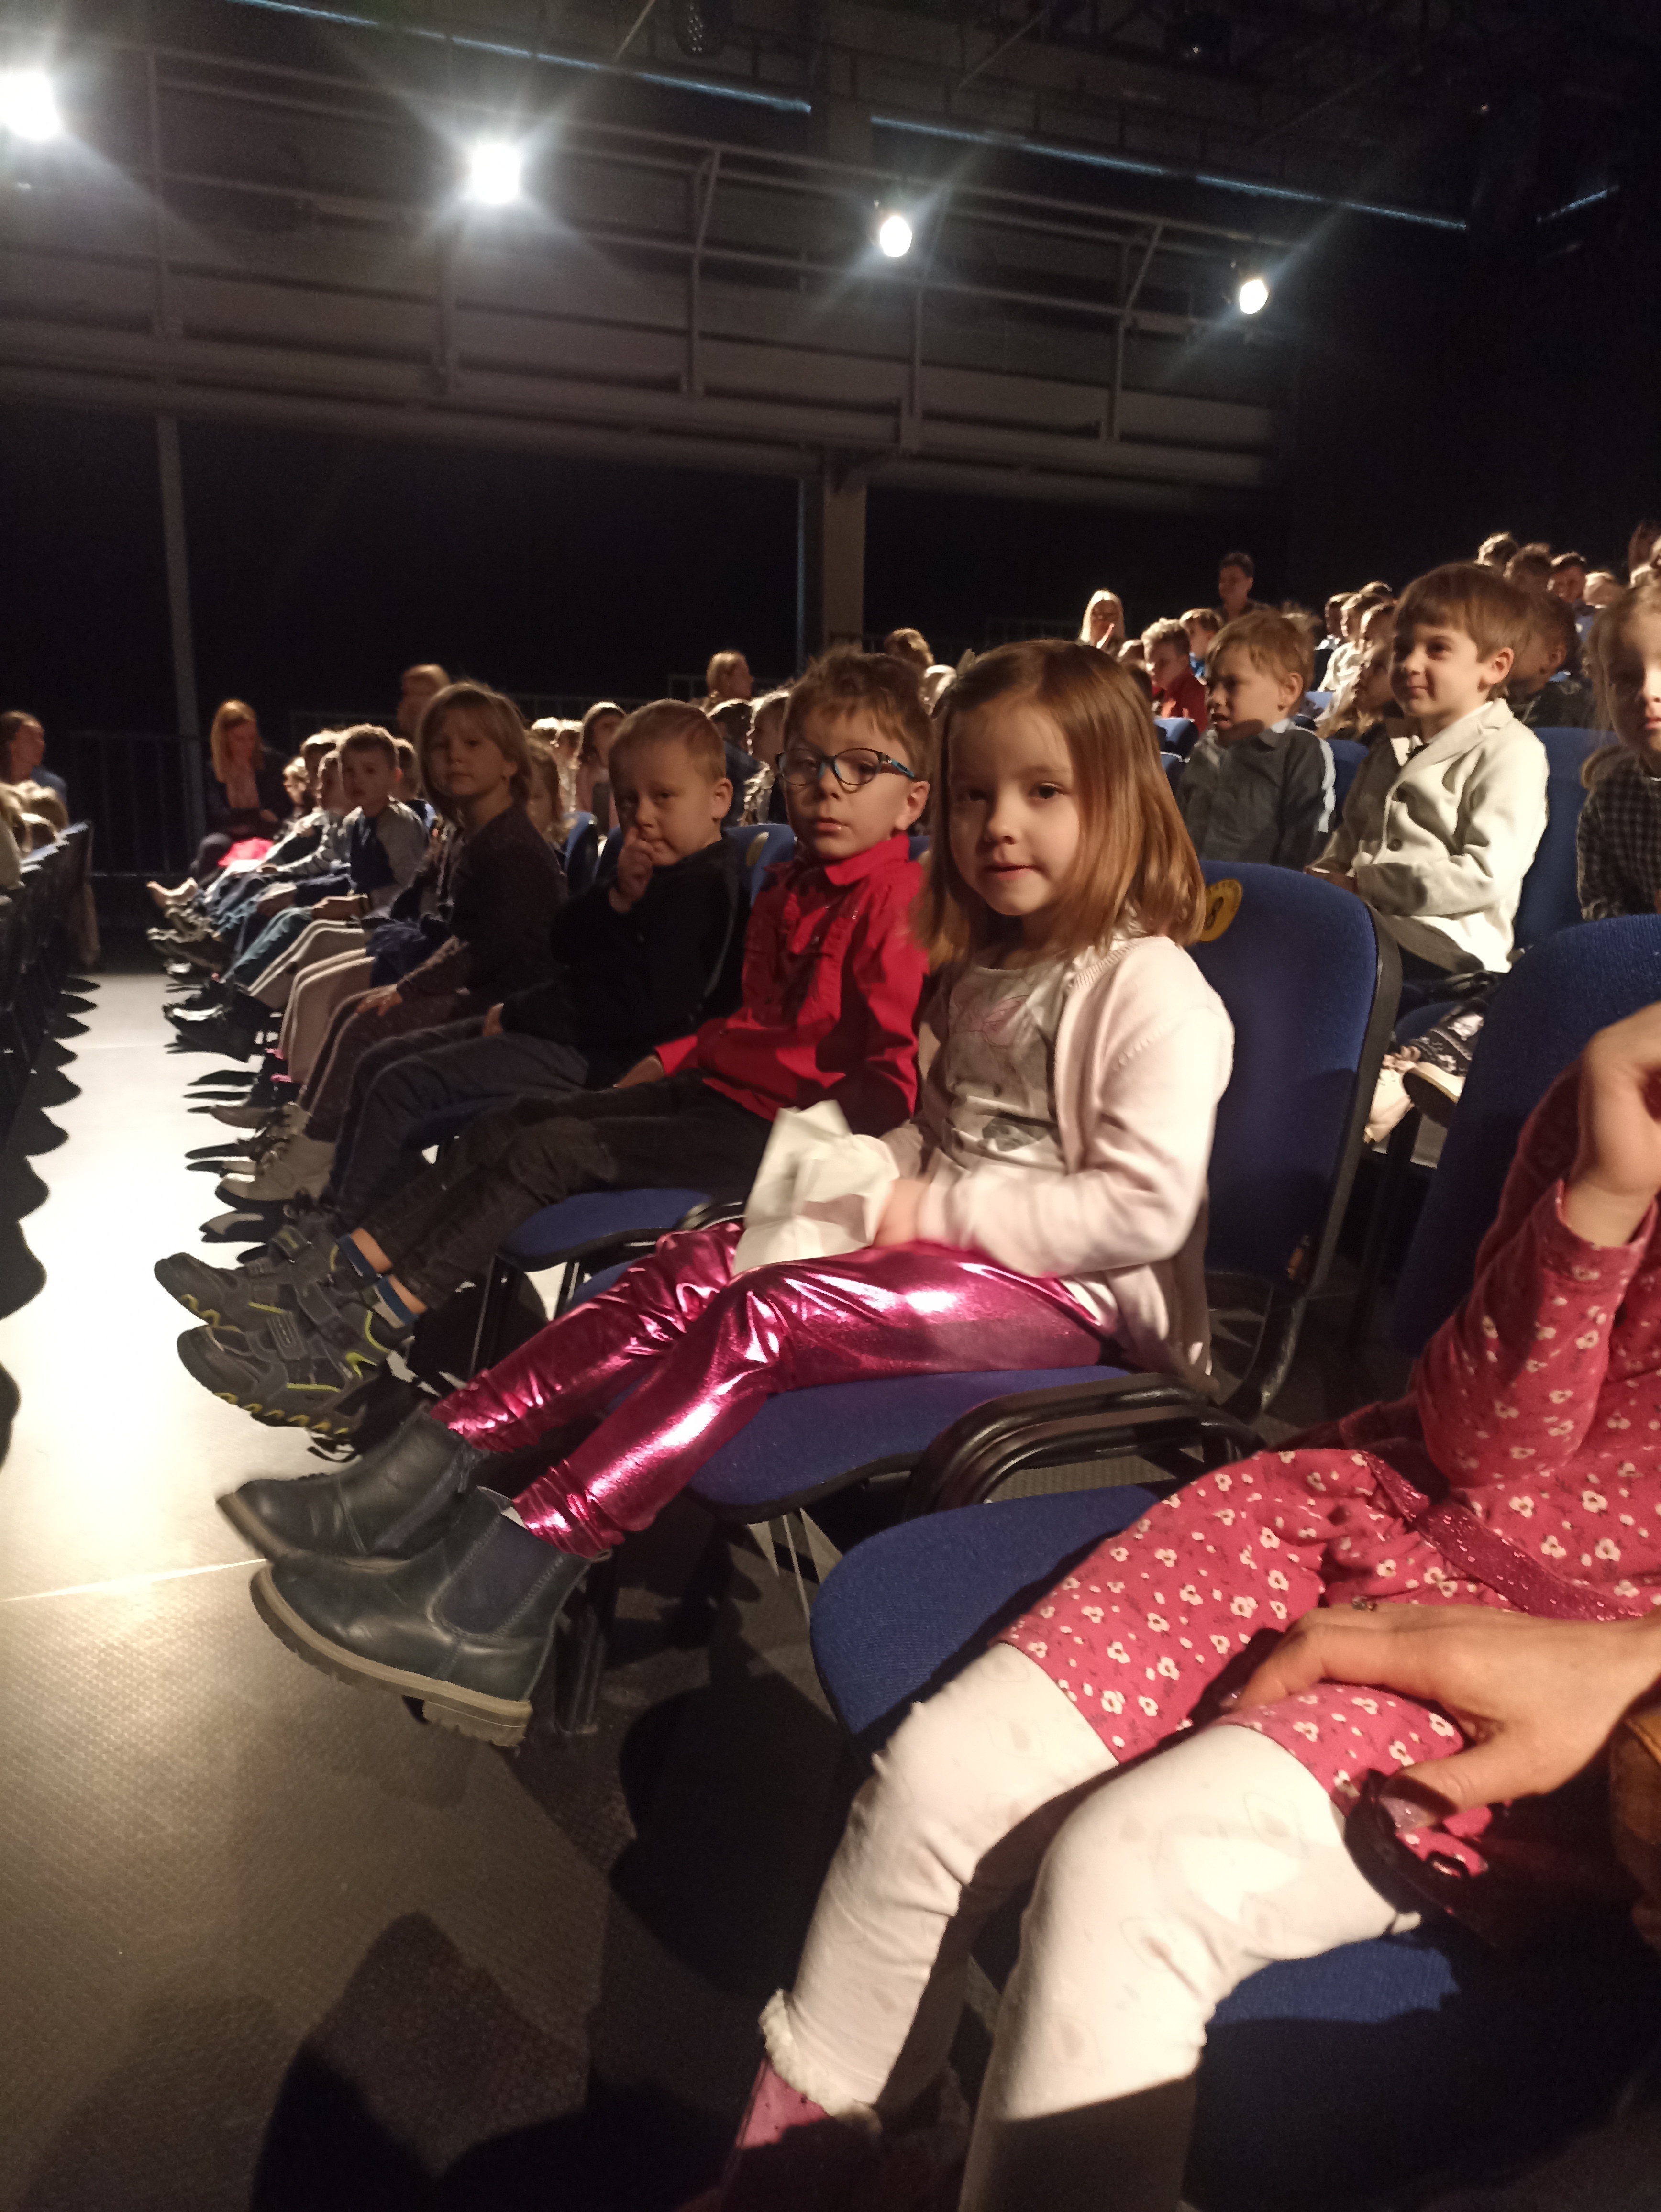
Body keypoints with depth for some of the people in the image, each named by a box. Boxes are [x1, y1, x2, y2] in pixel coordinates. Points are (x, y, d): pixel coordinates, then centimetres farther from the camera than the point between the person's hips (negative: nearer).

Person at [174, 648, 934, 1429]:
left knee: (548, 1151, -17)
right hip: (718, 1083, 9)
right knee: (510, 1124, 1)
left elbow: (897, 1068, -22)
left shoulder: (895, 901, -14)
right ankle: (330, 1275, 2)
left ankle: (353, 1344, -12)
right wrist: (670, 1059, 14)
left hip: (769, 1129, -9)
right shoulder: (792, 886, 16)